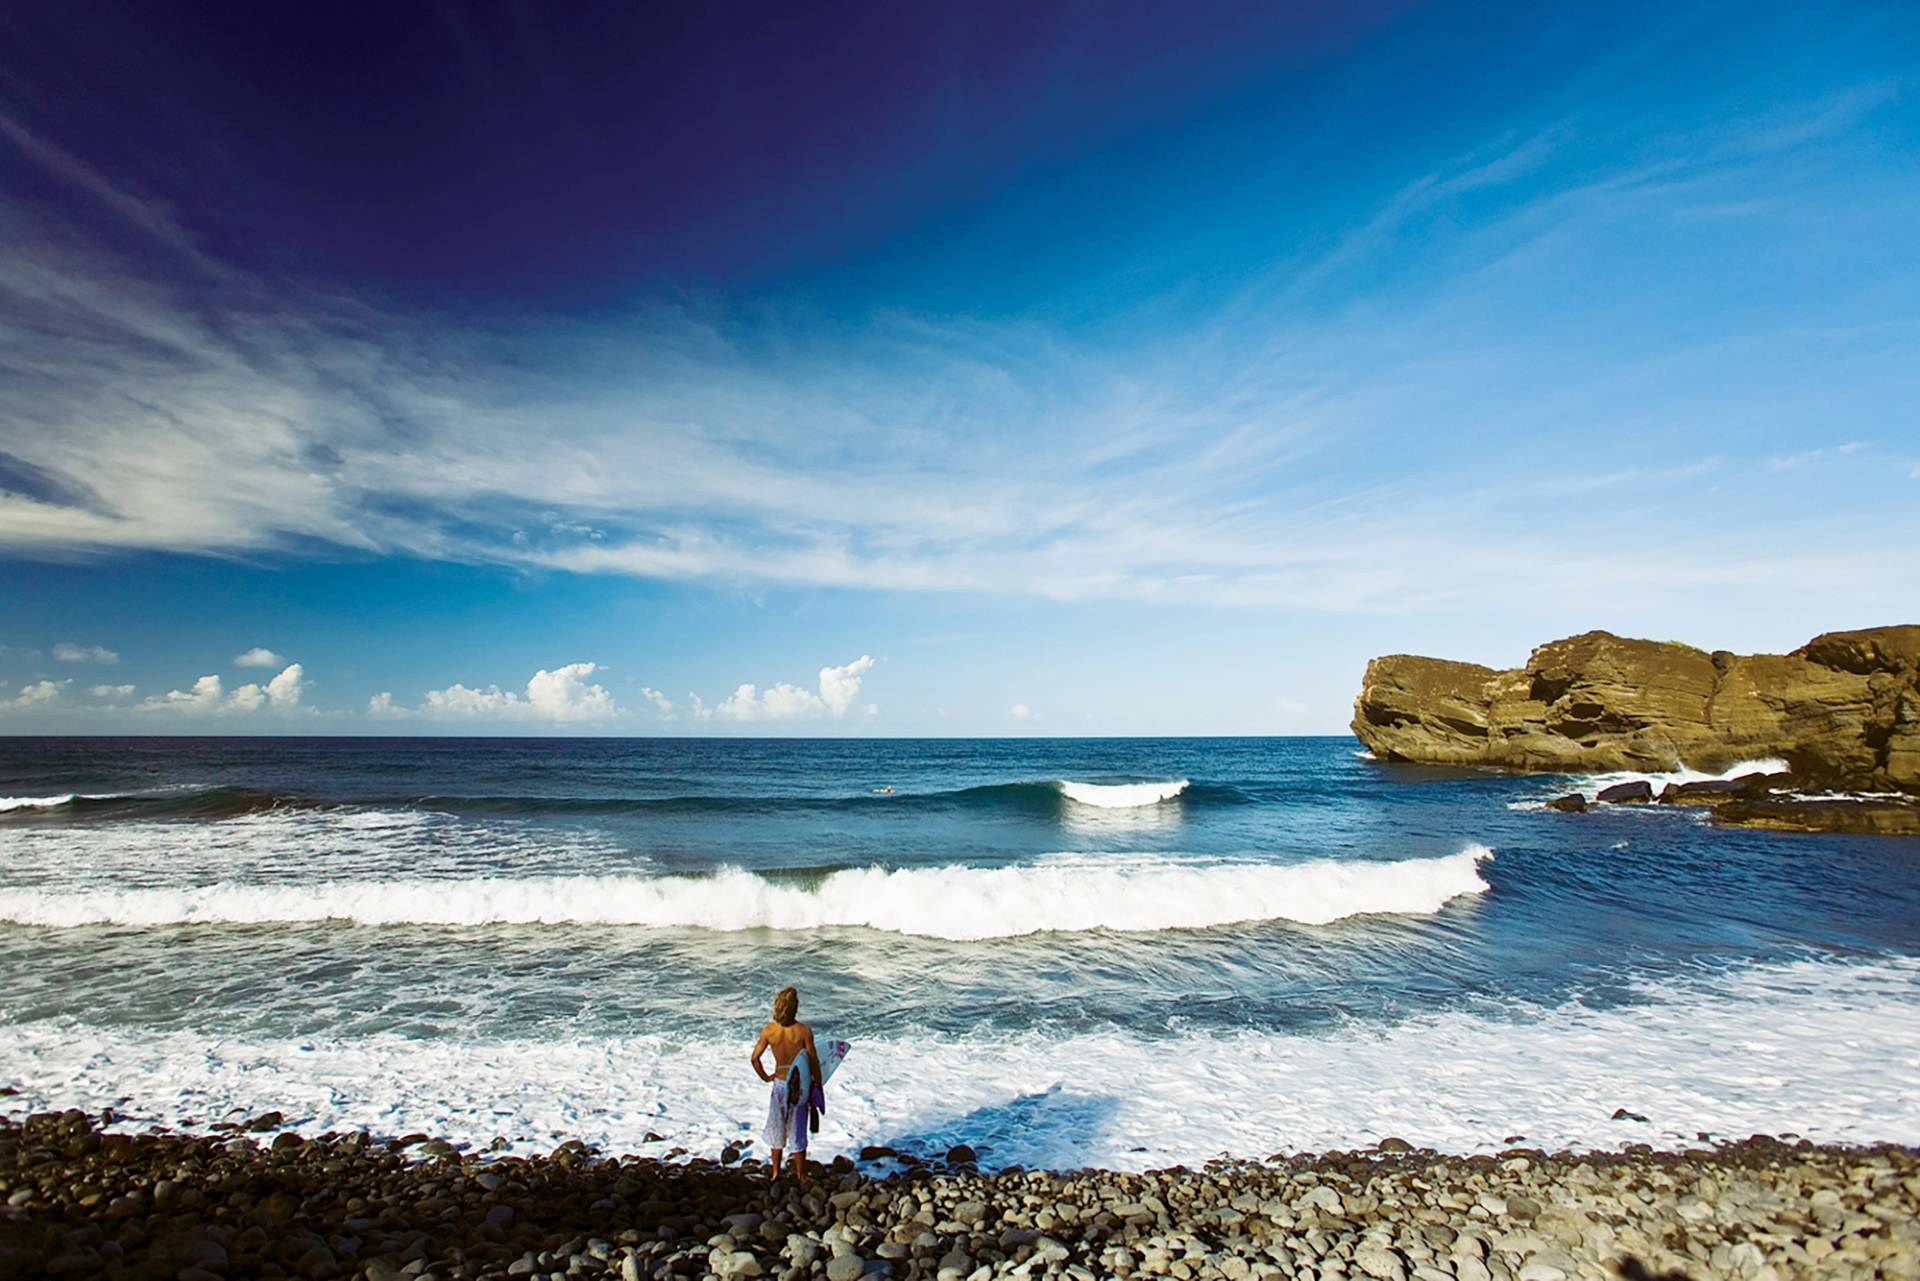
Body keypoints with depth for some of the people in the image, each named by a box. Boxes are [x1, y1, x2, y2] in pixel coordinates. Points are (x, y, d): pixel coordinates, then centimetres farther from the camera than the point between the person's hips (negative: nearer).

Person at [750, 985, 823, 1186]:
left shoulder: (769, 1030, -11)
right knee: (798, 1132, 12)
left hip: (779, 1084, 2)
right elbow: (814, 1061, -12)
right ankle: (800, 1177, 23)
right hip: (799, 1086, -2)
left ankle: (775, 1173, 33)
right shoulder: (804, 1030, -18)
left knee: (777, 1130, 21)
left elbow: (755, 1058, -6)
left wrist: (766, 1077, 10)